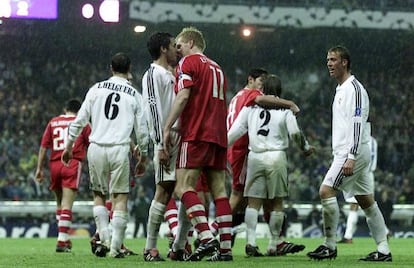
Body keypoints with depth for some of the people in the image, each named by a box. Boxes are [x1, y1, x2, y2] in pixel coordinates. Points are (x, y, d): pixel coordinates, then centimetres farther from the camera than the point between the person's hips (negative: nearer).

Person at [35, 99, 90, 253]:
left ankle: (64, 238, 21)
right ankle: (62, 241, -16)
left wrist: (39, 168, 12)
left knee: (60, 203, 18)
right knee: (66, 205, -9)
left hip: (55, 164, 3)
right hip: (73, 164, -3)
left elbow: (43, 147, 10)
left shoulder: (53, 122, 15)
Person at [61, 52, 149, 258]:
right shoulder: (134, 95, 6)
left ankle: (104, 238, 1)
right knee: (120, 197, 2)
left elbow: (79, 120, 6)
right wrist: (142, 158, 19)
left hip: (96, 148, 1)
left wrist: (68, 147, 15)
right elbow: (142, 130, 8)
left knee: (99, 195, 16)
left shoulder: (97, 89, 7)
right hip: (119, 149, -1)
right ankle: (115, 247, -3)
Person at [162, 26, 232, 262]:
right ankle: (225, 247, -3)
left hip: (197, 134, -8)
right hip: (219, 136, 8)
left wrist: (168, 128, -10)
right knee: (219, 190, 4)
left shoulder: (189, 62, 1)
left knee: (184, 188, -10)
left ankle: (207, 237, -25)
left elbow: (183, 96, -11)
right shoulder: (217, 68, 24)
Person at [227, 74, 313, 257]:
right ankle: (273, 245, 5)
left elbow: (235, 131, 3)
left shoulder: (251, 107, 7)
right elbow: (295, 133, -1)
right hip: (276, 156, -2)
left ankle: (251, 242, -11)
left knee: (253, 202, 3)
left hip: (254, 157, 2)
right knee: (276, 202, 7)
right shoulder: (284, 109, 2)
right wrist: (306, 148, 17)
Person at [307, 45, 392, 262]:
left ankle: (330, 246, -10)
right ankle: (383, 250, 7)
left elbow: (357, 124, -19)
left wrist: (351, 158, -25)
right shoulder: (341, 89, 20)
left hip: (353, 152, -10)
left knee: (326, 191, -14)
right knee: (366, 201, 7)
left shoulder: (354, 88, -11)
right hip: (344, 153, 10)